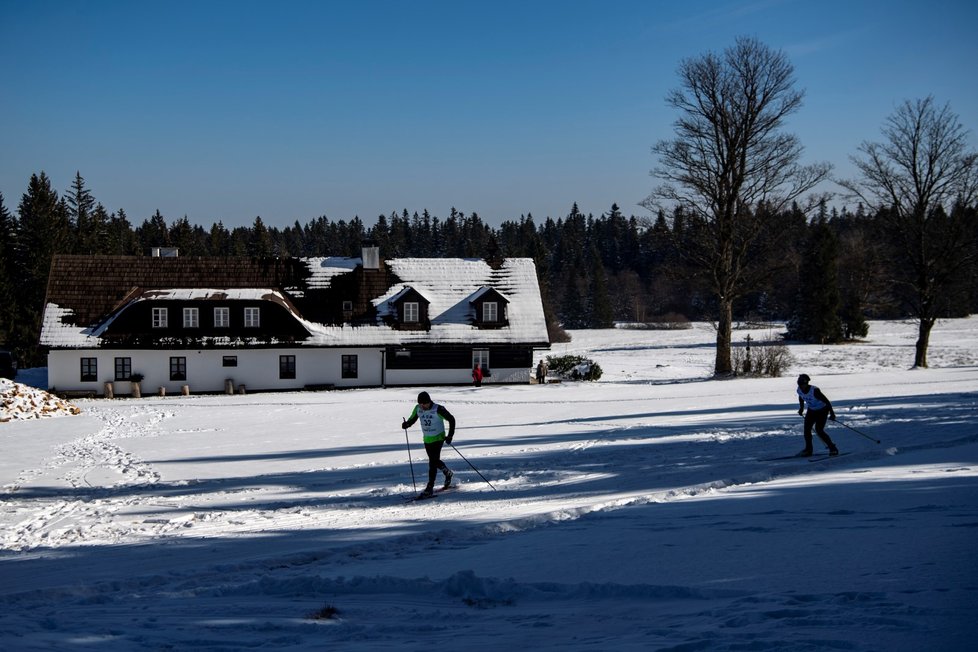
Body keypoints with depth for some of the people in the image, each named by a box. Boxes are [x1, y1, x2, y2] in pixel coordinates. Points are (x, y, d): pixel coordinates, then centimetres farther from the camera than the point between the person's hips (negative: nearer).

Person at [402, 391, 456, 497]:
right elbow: (412, 419, 8)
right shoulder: (418, 409, -5)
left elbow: (451, 419, -10)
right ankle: (448, 473, 44)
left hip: (438, 438, -6)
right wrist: (406, 424, -16)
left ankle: (430, 488, -11)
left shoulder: (438, 409, -20)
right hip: (427, 439, 6)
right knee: (435, 461, 17)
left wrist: (450, 436, -15)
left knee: (433, 462, -13)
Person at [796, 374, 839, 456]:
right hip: (811, 410, 6)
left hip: (822, 410, -6)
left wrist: (832, 413, -27)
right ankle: (808, 449, 13)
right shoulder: (799, 390, -14)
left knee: (819, 430, -15)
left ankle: (832, 448, -2)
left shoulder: (815, 391, -33)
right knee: (807, 429, -3)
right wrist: (801, 408, 19)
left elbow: (826, 401, -27)